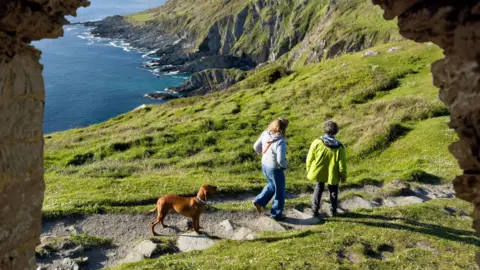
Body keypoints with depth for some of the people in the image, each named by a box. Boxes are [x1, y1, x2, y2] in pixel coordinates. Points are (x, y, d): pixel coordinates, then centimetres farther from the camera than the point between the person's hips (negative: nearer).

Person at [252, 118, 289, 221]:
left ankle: (259, 201, 28)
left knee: (271, 185, 33)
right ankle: (276, 214, 32)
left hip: (264, 165, 7)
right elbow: (280, 160, -32)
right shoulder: (280, 142, -31)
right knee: (279, 192, 16)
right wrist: (286, 165, -11)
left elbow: (256, 147, 1)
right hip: (275, 169, -7)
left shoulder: (265, 134, -10)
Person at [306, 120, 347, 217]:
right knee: (333, 191, 23)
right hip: (333, 174, 0)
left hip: (318, 172, 1)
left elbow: (310, 158, -11)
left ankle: (315, 210, 26)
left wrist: (308, 170, 6)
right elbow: (342, 164, -12)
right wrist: (343, 176, 5)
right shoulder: (339, 147, -19)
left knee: (318, 189, 23)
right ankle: (333, 211, 35)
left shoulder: (317, 142, -19)